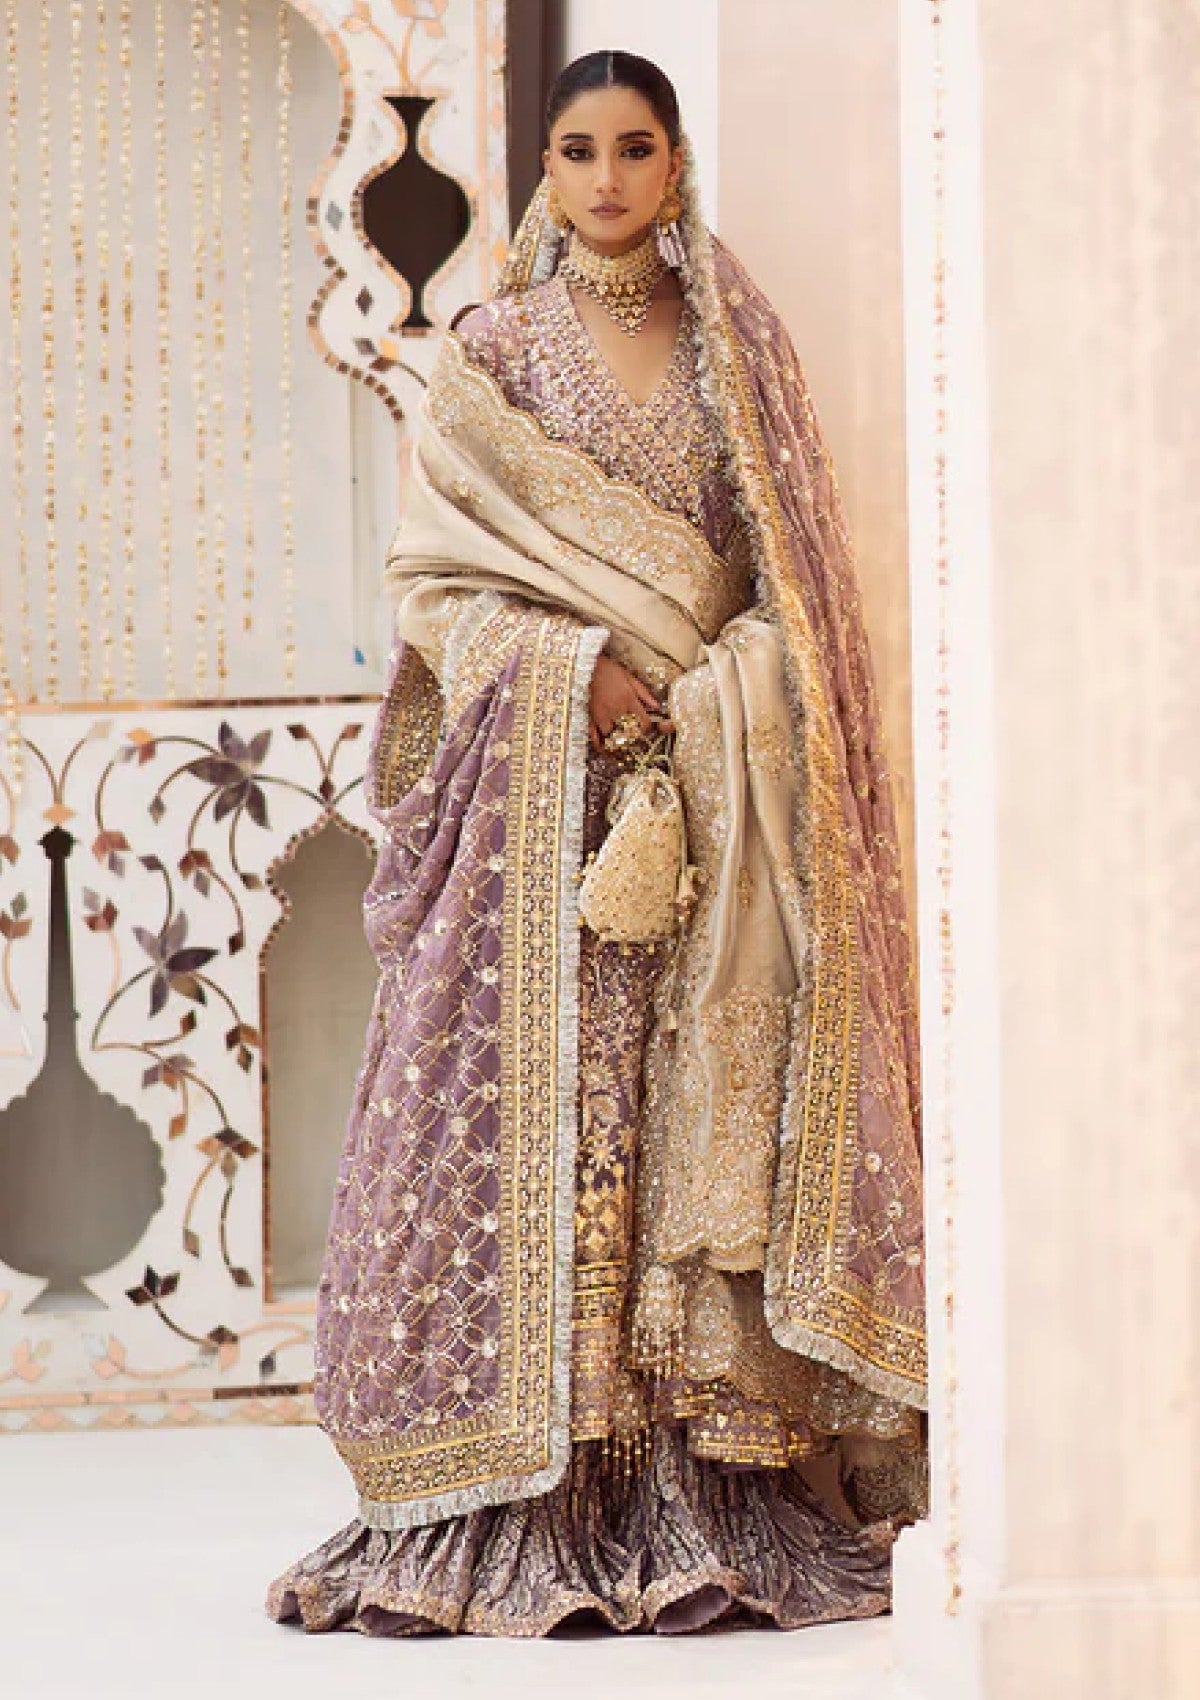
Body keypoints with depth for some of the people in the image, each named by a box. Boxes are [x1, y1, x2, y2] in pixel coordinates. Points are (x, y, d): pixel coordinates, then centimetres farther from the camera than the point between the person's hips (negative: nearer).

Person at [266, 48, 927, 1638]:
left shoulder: (736, 346, 13)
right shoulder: (494, 352, 7)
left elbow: (787, 570, 11)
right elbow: (434, 573, 2)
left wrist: (728, 686, -7)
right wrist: (578, 666, -12)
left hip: (719, 778, 2)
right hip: (546, 775, -2)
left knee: (712, 1109, -4)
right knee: (542, 1098, -8)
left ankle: (715, 1495, -3)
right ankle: (540, 1507, -7)